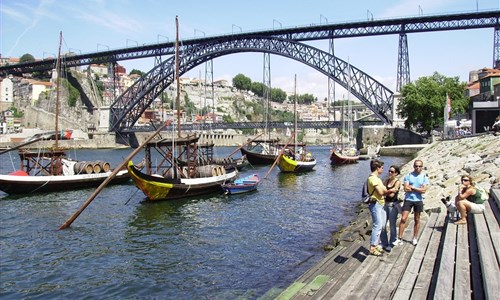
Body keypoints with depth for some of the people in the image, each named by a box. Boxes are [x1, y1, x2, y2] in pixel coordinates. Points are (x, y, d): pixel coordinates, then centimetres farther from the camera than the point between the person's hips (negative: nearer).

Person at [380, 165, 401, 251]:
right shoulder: (387, 181, 10)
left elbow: (392, 194, -15)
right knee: (382, 225, 4)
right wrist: (389, 191, -10)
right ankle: (384, 243, 18)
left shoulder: (397, 182, -8)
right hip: (385, 204, 5)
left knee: (392, 225, 5)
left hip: (393, 205, -5)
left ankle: (391, 244, 20)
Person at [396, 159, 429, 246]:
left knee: (417, 220, 11)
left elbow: (423, 190, -10)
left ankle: (415, 238, 24)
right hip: (408, 199, -1)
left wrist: (412, 187, -10)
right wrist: (418, 189, -9)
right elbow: (406, 189, -11)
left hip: (418, 200, 1)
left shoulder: (424, 177, 1)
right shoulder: (408, 175, -2)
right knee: (403, 219, -7)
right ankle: (399, 239, -2)